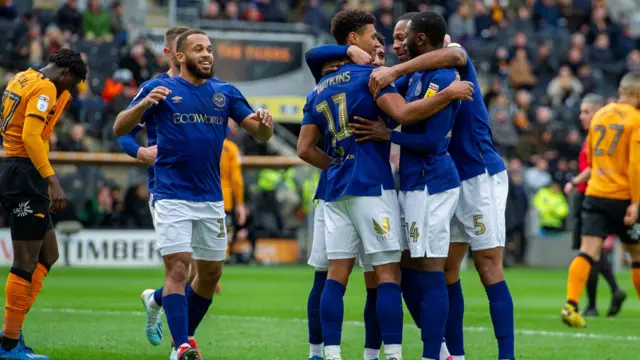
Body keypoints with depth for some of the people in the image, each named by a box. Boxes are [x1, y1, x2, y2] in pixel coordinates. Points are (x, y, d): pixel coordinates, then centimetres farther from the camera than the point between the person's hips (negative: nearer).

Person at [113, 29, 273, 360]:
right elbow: (119, 129, -7)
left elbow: (261, 134, 7)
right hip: (172, 196, -5)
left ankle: (185, 333, 29)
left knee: (211, 272, 11)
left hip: (211, 198, 5)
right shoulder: (162, 89, -2)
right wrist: (145, 104, -26)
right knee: (178, 267, -15)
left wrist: (264, 124, -18)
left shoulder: (225, 92, 8)